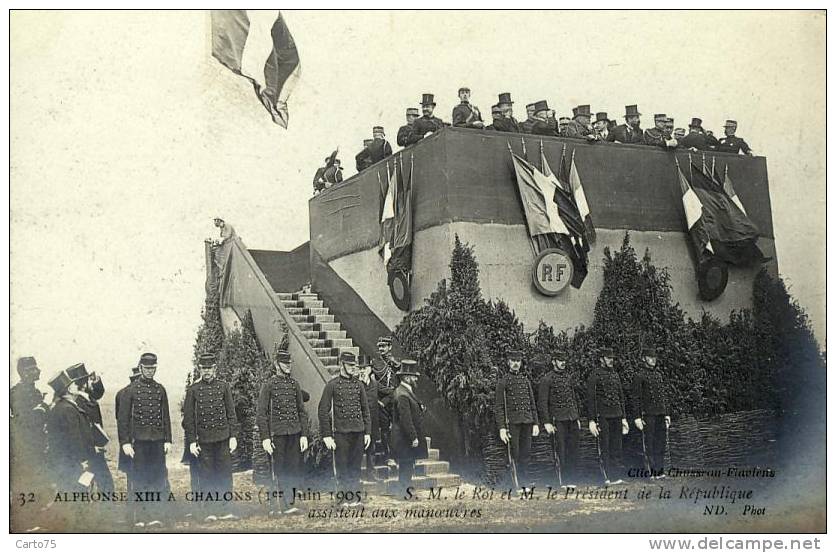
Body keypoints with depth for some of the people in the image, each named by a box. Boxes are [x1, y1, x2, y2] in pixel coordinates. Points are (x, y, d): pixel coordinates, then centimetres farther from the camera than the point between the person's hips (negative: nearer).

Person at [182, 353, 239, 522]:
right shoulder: (193, 390, 2)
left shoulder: (223, 387, 6)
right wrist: (191, 441, -3)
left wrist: (233, 436, 1)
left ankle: (225, 510, 10)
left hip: (223, 438, 1)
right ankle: (211, 511, 9)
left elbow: (231, 413, 7)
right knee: (207, 477, 2)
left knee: (225, 475, 3)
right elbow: (188, 418, 2)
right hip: (204, 439, -1)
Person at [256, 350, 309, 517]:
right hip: (277, 434, -5)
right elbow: (261, 414, -5)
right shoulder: (268, 385, -3)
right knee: (280, 470, -2)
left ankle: (283, 505, 12)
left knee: (294, 469, 4)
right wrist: (265, 438, -11)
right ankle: (286, 505, 1)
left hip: (295, 434, 5)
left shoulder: (294, 384, 10)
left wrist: (304, 434, 4)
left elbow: (302, 412, 12)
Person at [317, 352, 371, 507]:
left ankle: (355, 496, 16)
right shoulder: (332, 385, -4)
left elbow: (365, 409, 14)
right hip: (341, 433, -4)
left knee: (356, 466, 9)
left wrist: (367, 432, 7)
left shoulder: (358, 384, 10)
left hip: (358, 432, 4)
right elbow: (323, 411, -6)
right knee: (342, 466, 2)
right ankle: (344, 498, 10)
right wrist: (327, 436, -10)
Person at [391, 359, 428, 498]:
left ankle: (406, 492, 21)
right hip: (405, 440, -10)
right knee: (406, 466, -3)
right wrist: (413, 438, -22)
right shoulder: (402, 395, -20)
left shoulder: (407, 391, 13)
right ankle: (404, 494, 3)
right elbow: (405, 419, -23)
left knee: (408, 467, 14)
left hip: (409, 438, 10)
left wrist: (420, 409, 8)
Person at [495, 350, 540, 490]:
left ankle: (524, 479, 15)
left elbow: (533, 404, 17)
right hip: (512, 422, -5)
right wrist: (502, 428, -12)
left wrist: (536, 423, 10)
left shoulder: (526, 381, 15)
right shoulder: (502, 381, -1)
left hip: (527, 421, 5)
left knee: (526, 453, 7)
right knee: (514, 454, -4)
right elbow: (498, 406, -5)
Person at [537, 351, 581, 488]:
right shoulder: (546, 379, -6)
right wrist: (547, 423, -14)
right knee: (562, 451, -3)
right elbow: (542, 403, -9)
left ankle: (572, 479, 14)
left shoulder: (569, 377, 13)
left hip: (572, 419, 6)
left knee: (573, 450, 7)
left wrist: (577, 418, 17)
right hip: (558, 420, -6)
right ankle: (564, 481, 3)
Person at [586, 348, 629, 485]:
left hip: (616, 416, 6)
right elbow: (590, 398, -9)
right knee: (604, 448, -3)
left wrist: (623, 417, 16)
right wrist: (592, 420, -13)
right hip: (602, 416, -6)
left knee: (616, 447, 8)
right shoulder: (595, 375, -6)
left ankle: (616, 476, 13)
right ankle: (608, 477, 1)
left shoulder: (615, 375, 15)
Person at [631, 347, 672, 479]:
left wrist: (667, 414, 12)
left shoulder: (660, 375, 13)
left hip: (661, 415, 5)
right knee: (649, 444, -2)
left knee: (661, 443, 6)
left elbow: (665, 396, 17)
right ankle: (653, 471, 2)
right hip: (648, 415, -5)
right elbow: (636, 399, -5)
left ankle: (660, 470, 12)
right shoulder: (639, 377, -4)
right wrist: (637, 417, -11)